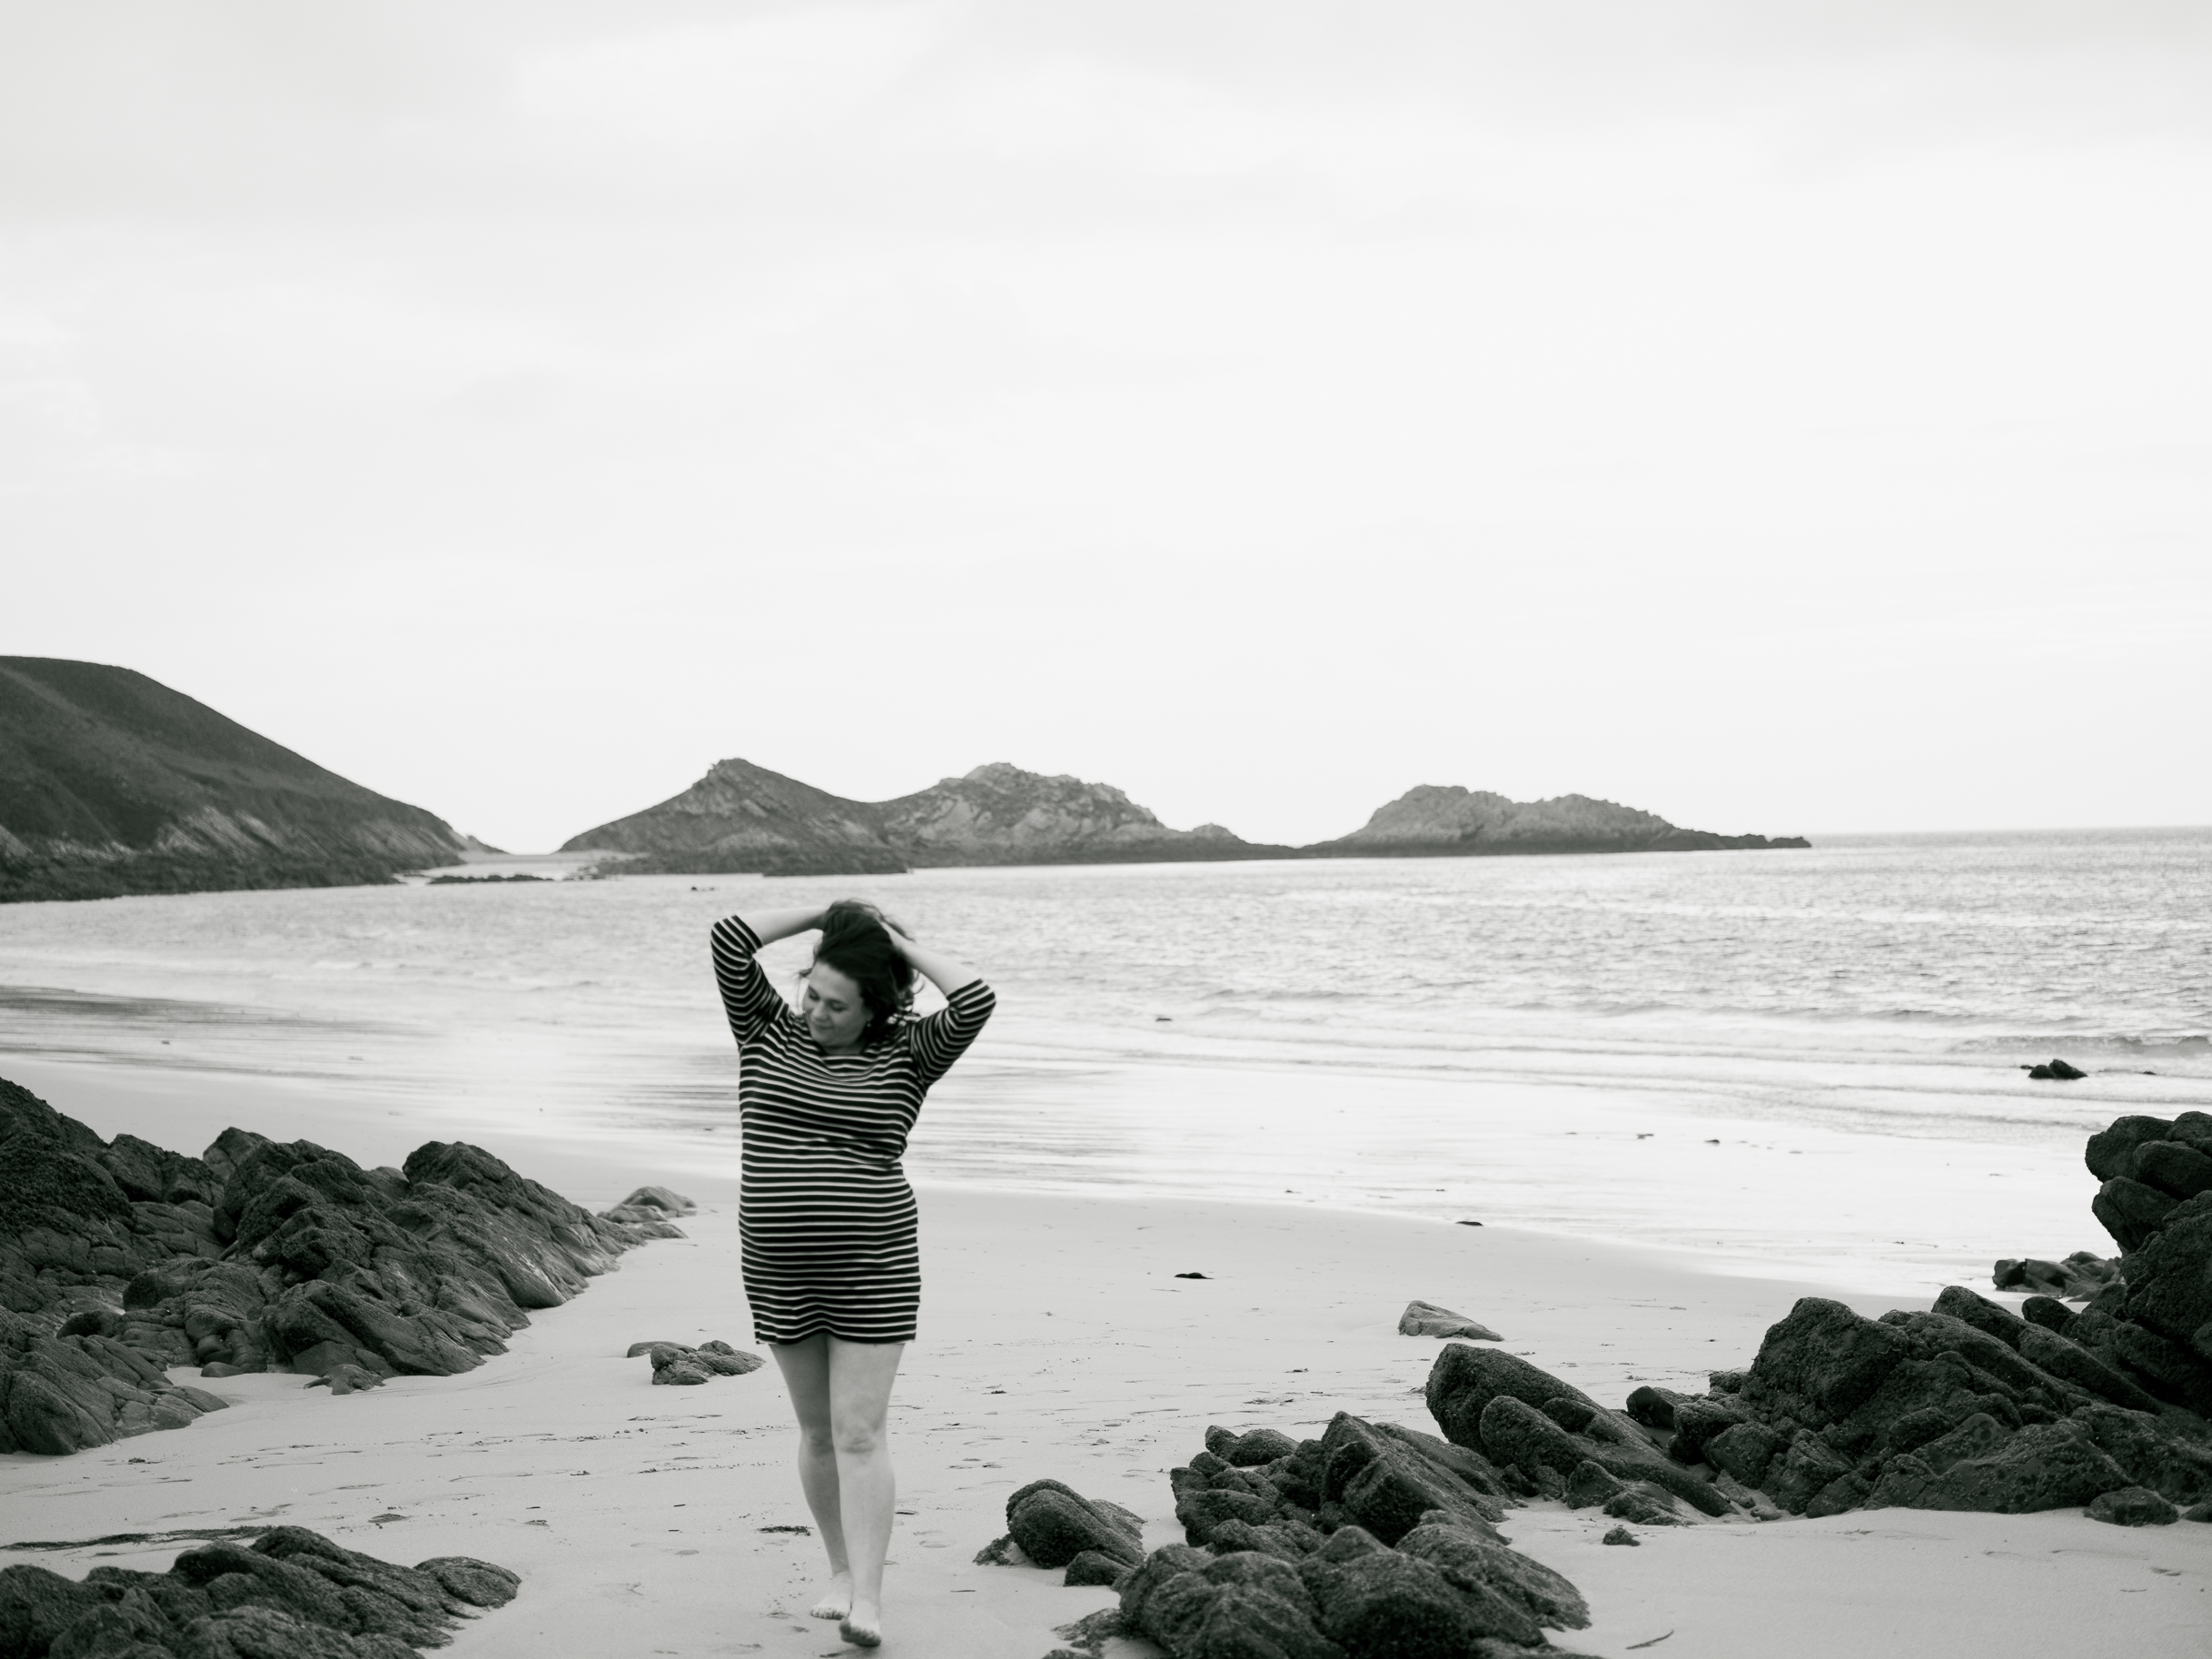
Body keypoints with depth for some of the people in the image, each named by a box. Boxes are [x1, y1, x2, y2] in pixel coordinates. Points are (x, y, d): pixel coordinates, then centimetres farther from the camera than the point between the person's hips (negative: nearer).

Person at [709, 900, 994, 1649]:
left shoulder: (905, 1055, -2)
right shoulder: (767, 1033, 3)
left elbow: (975, 1001, -17)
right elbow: (728, 940, -8)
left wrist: (904, 945, -6)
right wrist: (825, 916, -3)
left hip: (875, 1270, -3)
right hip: (780, 1272, 3)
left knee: (860, 1433, -8)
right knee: (817, 1431, 12)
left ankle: (867, 1600, -11)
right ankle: (842, 1570, 26)